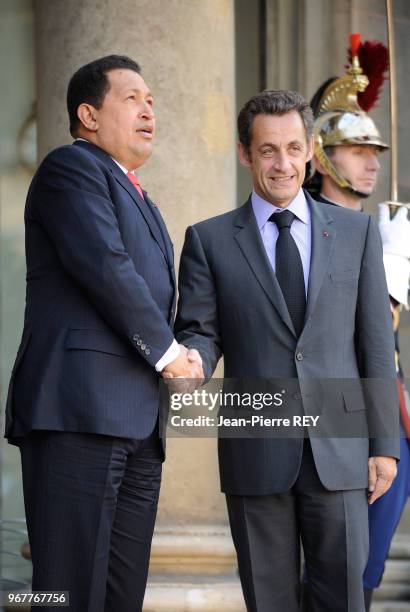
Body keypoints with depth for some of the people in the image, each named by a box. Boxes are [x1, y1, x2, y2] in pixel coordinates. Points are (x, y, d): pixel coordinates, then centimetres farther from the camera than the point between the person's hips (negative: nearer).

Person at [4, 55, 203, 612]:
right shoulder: (71, 167, -1)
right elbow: (104, 266, -13)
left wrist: (179, 357, 6)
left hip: (138, 421, 9)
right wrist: (166, 350, -6)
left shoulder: (141, 204, 28)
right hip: (81, 406, -9)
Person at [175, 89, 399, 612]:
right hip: (255, 451, 0)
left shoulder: (356, 232, 9)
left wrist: (384, 443, 3)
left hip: (338, 450, 1)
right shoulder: (209, 240, 7)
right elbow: (199, 331, 3)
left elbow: (376, 341, 8)